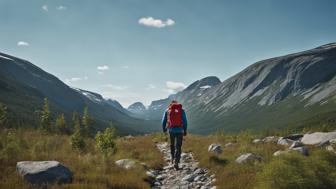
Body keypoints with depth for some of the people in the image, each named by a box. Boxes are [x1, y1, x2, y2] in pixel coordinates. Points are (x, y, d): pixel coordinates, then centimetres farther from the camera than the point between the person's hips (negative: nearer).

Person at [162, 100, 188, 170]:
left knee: (172, 145, 23)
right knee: (178, 147, 0)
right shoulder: (182, 110, 6)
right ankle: (176, 162, -12)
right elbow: (185, 121, 2)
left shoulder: (167, 110, 6)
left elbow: (164, 121, 8)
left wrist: (164, 129, 23)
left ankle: (173, 159, 32)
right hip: (180, 130, -1)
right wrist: (185, 130, 12)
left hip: (171, 130, 1)